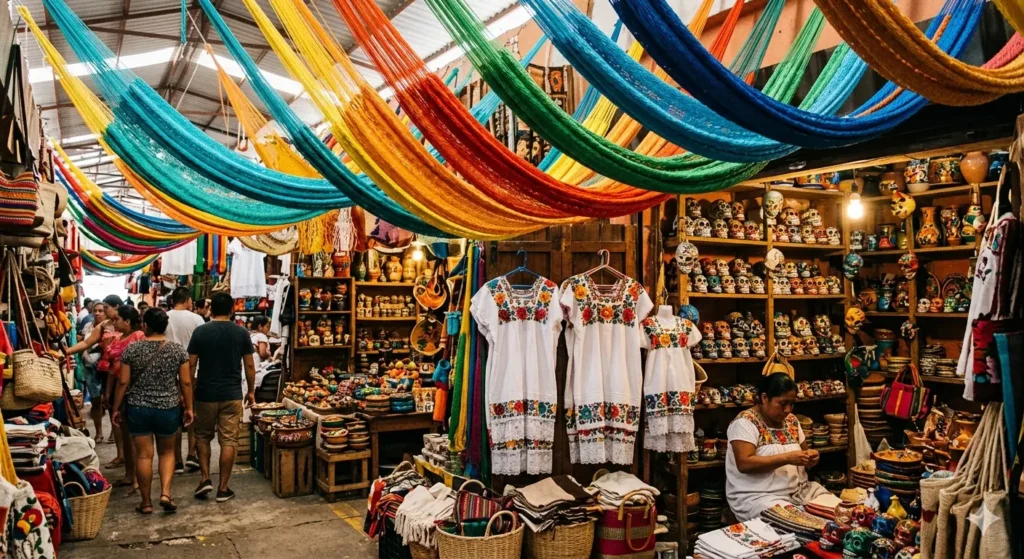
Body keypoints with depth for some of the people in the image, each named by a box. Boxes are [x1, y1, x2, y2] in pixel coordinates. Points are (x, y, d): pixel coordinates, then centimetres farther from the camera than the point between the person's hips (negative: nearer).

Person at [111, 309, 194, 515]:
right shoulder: (178, 349, -4)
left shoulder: (132, 349, -5)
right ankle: (165, 493, 2)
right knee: (167, 452, 16)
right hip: (168, 409, 0)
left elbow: (123, 382, -3)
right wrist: (189, 408, 6)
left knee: (143, 455, 6)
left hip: (138, 408, 0)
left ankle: (146, 502, 13)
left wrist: (116, 409, 6)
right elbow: (186, 382, -3)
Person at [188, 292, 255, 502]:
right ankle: (223, 488, 7)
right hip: (232, 394, 0)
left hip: (206, 394, 0)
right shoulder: (241, 333, -2)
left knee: (202, 436, 19)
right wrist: (251, 391, 11)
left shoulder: (200, 331, -4)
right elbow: (249, 366, 0)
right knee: (228, 440, 4)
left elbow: (191, 365, -2)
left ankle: (205, 478, 10)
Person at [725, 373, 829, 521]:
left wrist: (810, 458, -3)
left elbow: (803, 452, 22)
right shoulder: (745, 422, -12)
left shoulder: (791, 420, 10)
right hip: (757, 496, -8)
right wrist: (787, 458, -24)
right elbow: (744, 463, -22)